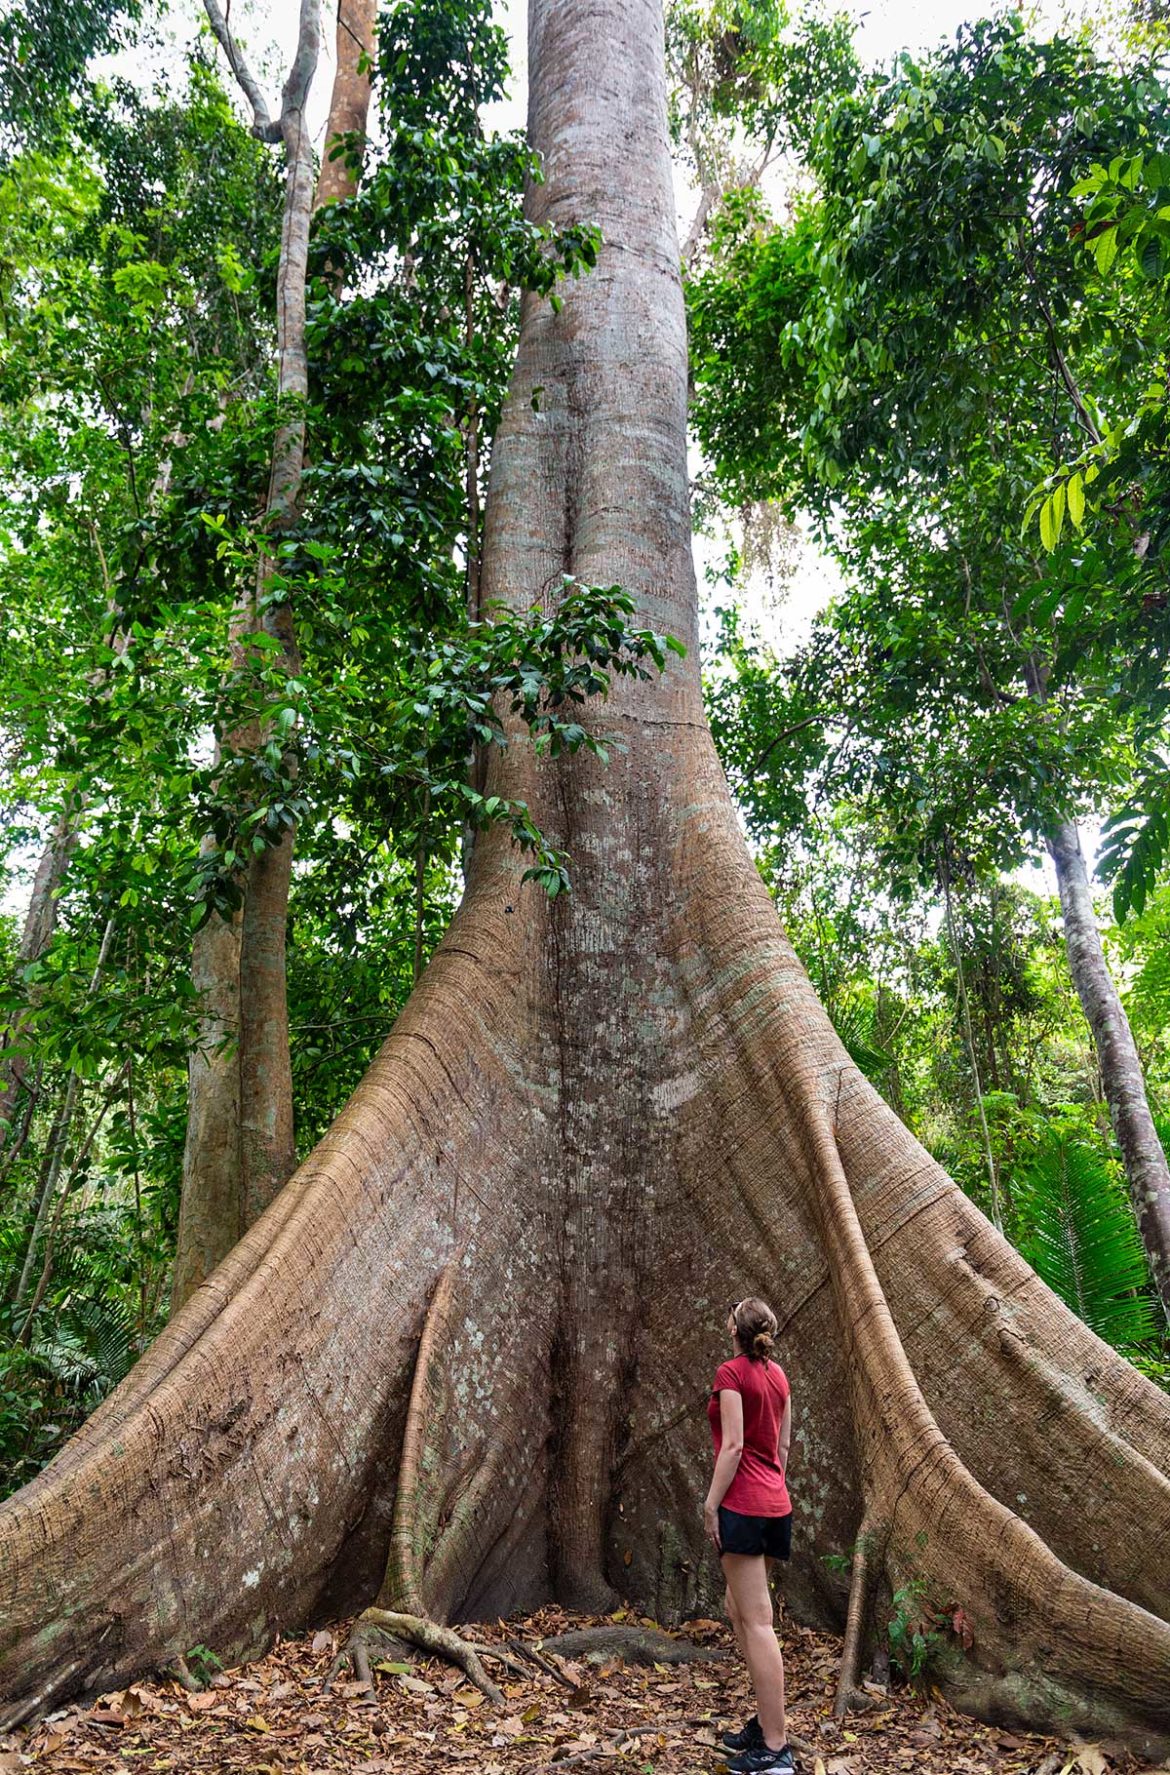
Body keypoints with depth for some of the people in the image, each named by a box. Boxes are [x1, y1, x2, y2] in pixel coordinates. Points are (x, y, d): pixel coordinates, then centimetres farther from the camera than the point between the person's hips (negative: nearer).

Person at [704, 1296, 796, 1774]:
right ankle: (765, 1721, 26)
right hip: (775, 1502, 8)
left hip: (742, 1504, -8)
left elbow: (733, 1446, -17)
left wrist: (711, 1504, -12)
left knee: (757, 1620, -3)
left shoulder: (731, 1373, -13)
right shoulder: (778, 1375, 9)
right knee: (739, 1610, 20)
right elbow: (783, 1444, 15)